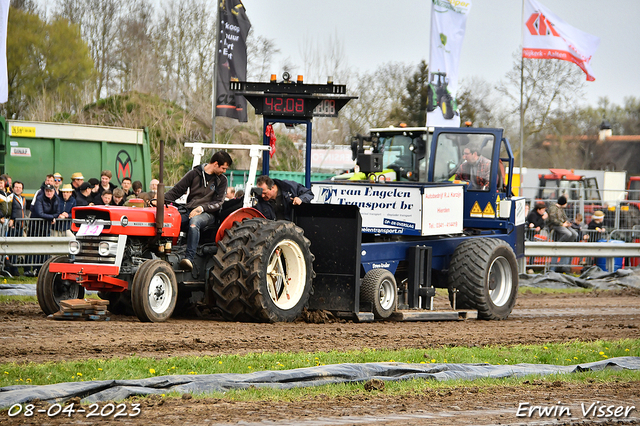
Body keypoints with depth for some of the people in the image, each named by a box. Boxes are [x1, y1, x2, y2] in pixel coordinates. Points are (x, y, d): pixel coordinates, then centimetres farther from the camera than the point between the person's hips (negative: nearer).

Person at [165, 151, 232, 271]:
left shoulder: (221, 180, 10)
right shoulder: (194, 173, 10)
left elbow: (218, 202, 2)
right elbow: (177, 190, 10)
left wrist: (202, 208, -15)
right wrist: (162, 201, -6)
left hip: (207, 213, -2)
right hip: (189, 211, 2)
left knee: (194, 221, -39)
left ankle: (189, 258, -50)